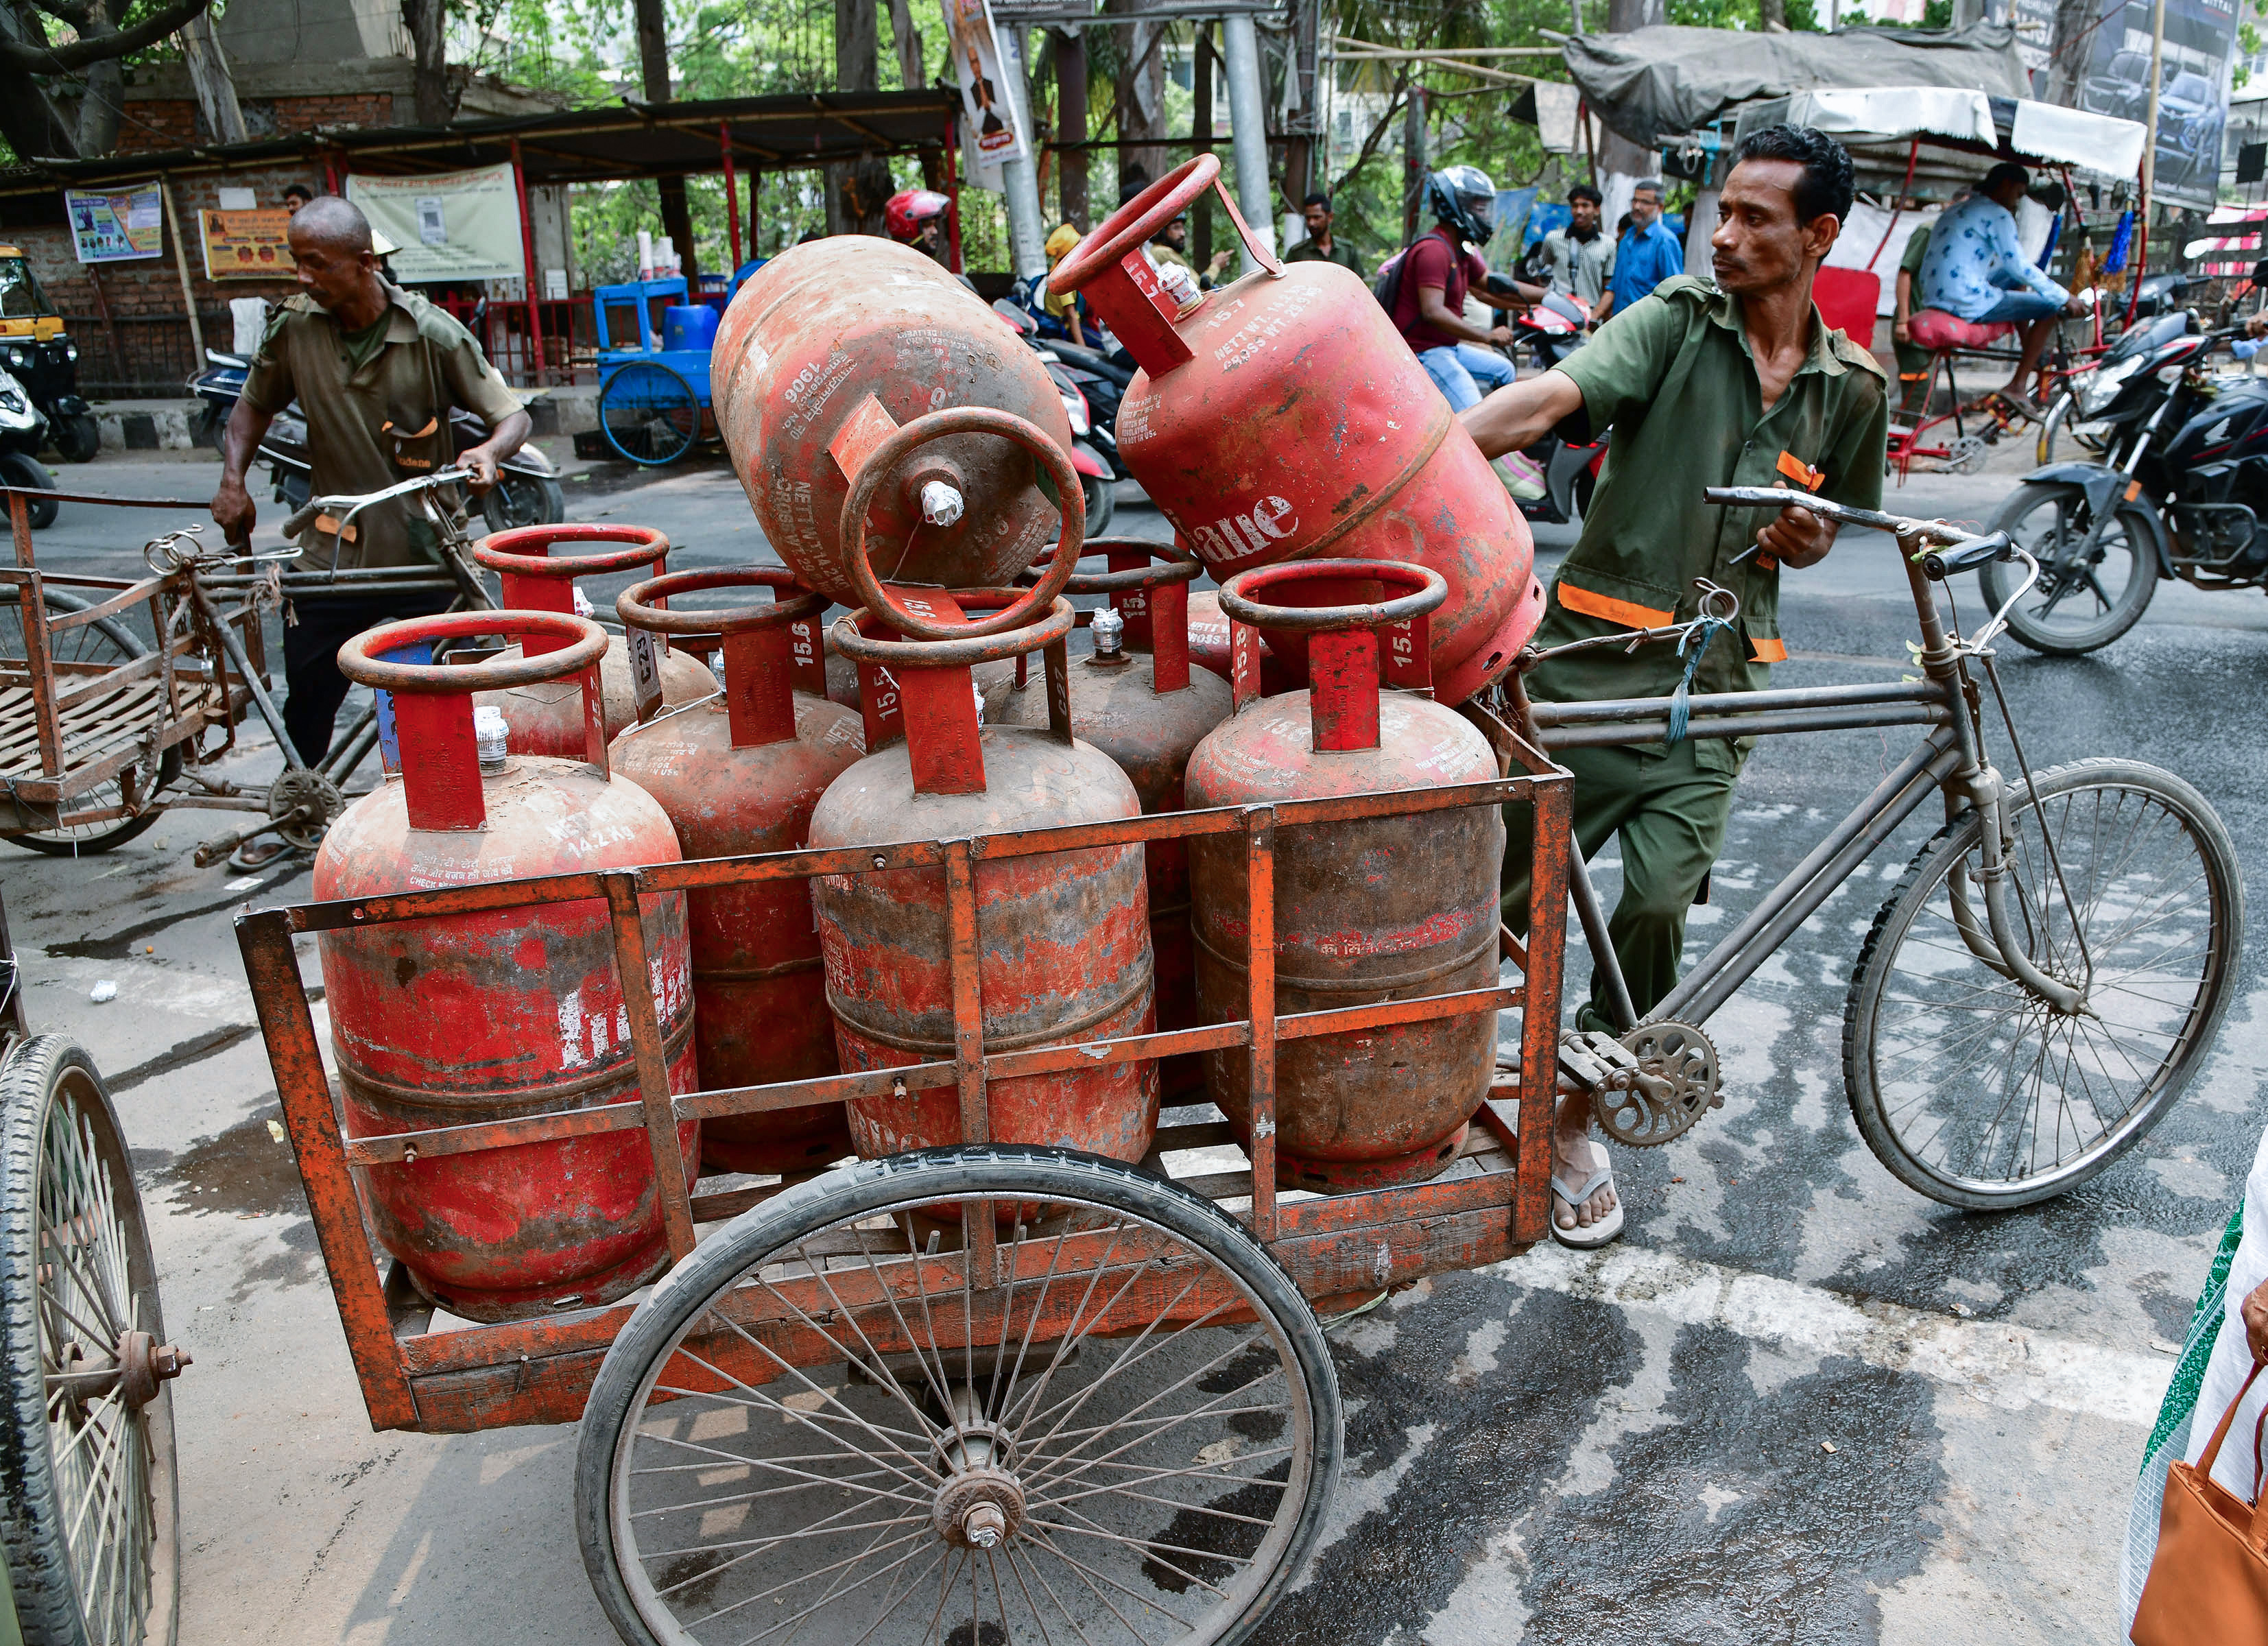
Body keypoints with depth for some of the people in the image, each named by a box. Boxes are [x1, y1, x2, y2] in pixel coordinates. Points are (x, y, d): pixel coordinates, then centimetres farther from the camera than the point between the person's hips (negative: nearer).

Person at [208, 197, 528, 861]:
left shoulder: (432, 334, -12)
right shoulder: (294, 328, -4)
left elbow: (513, 414, -9)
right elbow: (253, 406, 12)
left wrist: (488, 451, -31)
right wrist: (233, 482, -2)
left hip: (422, 549, -2)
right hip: (331, 551, 3)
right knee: (307, 699, 12)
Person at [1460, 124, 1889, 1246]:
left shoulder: (1852, 388, 10)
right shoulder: (1676, 322, -1)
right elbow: (1550, 398, -19)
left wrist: (1801, 541, -2)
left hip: (1713, 683, 2)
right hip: (1592, 652, -2)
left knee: (1659, 905, -8)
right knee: (1507, 887, 1)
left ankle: (1574, 1114, 15)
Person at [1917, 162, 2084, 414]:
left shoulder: (1955, 211, 22)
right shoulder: (1997, 215, -6)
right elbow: (2019, 265, -11)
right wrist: (2064, 297, -2)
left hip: (1934, 297, 9)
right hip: (1968, 304, -9)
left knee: (2016, 280, 29)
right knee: (2050, 307, 1)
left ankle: (2034, 359, 34)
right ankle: (2017, 387, -2)